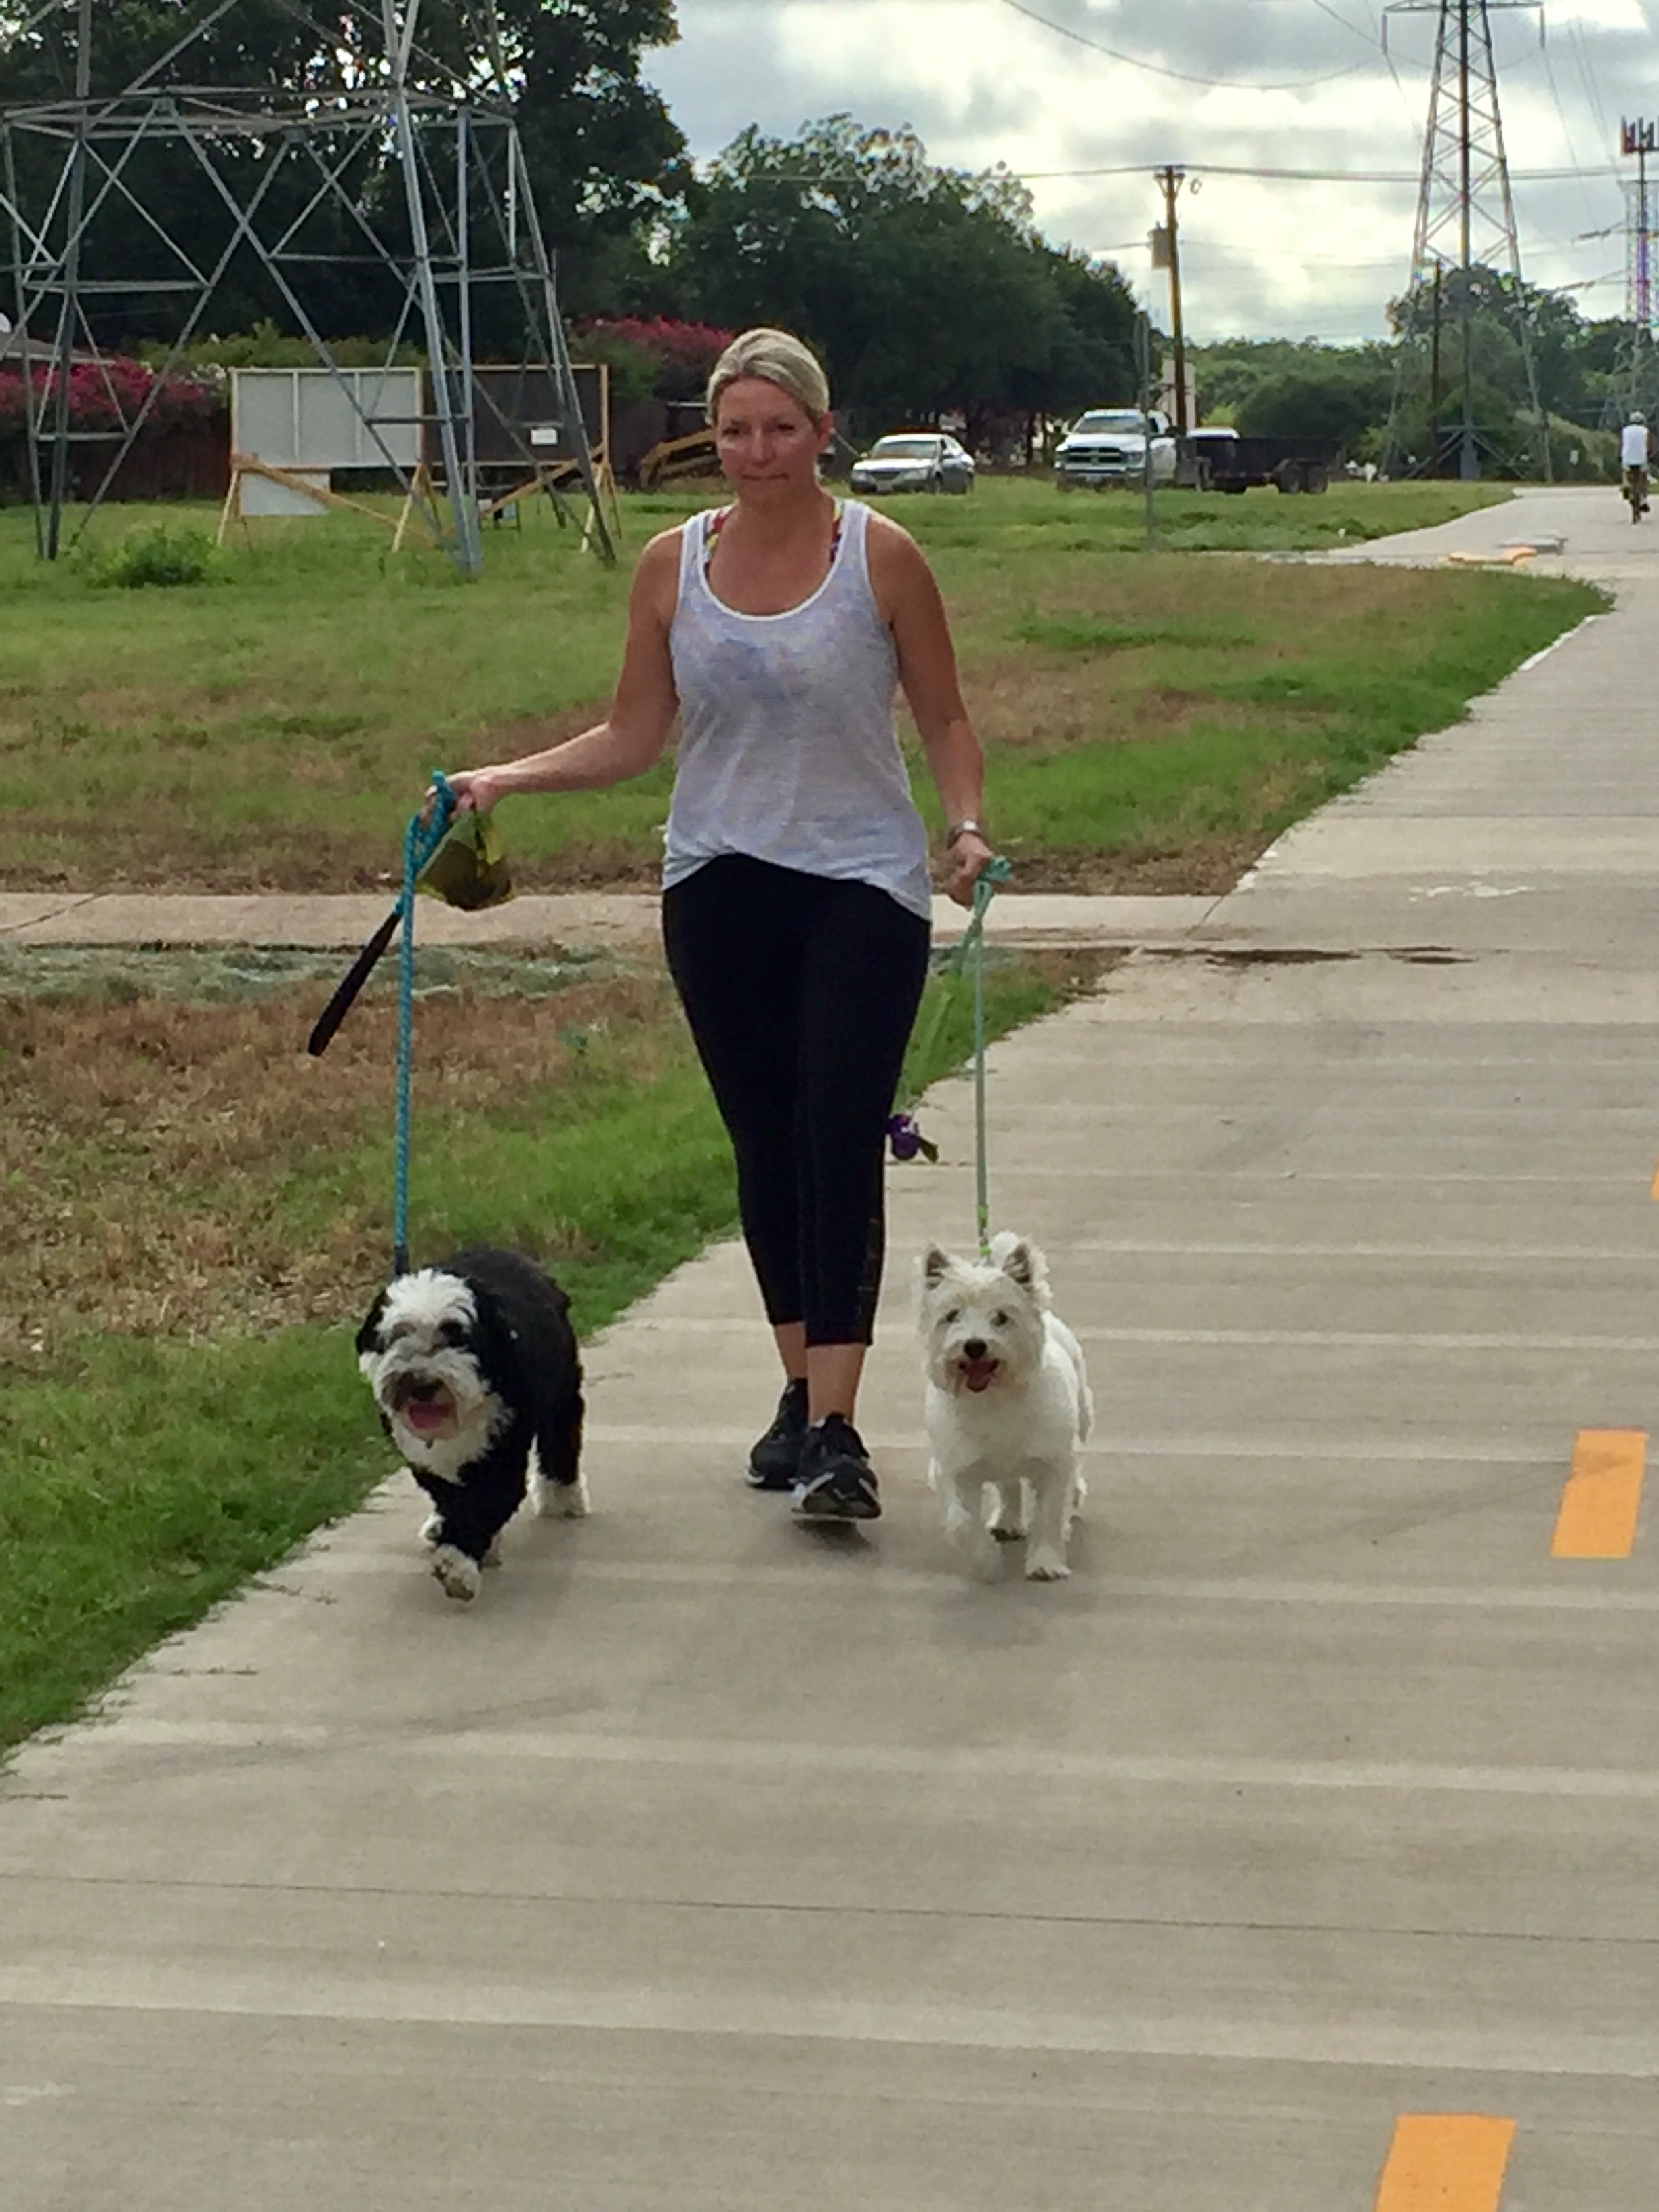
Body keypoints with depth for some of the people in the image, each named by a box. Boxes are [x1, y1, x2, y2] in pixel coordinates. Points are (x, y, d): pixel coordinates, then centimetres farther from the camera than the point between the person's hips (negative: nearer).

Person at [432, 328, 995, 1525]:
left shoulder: (881, 556, -4)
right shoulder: (674, 565, 4)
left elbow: (946, 721, 3)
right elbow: (635, 736, 10)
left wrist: (968, 828, -13)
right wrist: (508, 778, -2)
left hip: (862, 886, -3)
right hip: (719, 886, 4)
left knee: (841, 1143, -12)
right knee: (764, 1146, 10)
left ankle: (836, 1427, -14)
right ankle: (803, 1391, 23)